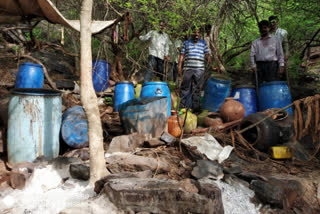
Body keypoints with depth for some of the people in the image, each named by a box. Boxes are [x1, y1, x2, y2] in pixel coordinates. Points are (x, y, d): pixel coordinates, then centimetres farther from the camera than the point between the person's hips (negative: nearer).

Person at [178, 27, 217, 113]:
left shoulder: (203, 43, 14)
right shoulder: (186, 43, 12)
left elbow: (207, 56, 12)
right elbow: (182, 55, 7)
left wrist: (212, 66, 3)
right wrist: (179, 67, -3)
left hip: (199, 70, 1)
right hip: (188, 69, 0)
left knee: (196, 89, 4)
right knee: (185, 88, 0)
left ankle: (196, 108, 9)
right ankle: (182, 107, 6)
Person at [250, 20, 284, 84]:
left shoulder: (275, 39, 16)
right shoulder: (255, 42, 18)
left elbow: (280, 53, 11)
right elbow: (252, 55, 8)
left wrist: (281, 65, 0)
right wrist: (253, 66, -5)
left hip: (272, 64, -1)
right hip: (259, 65, 1)